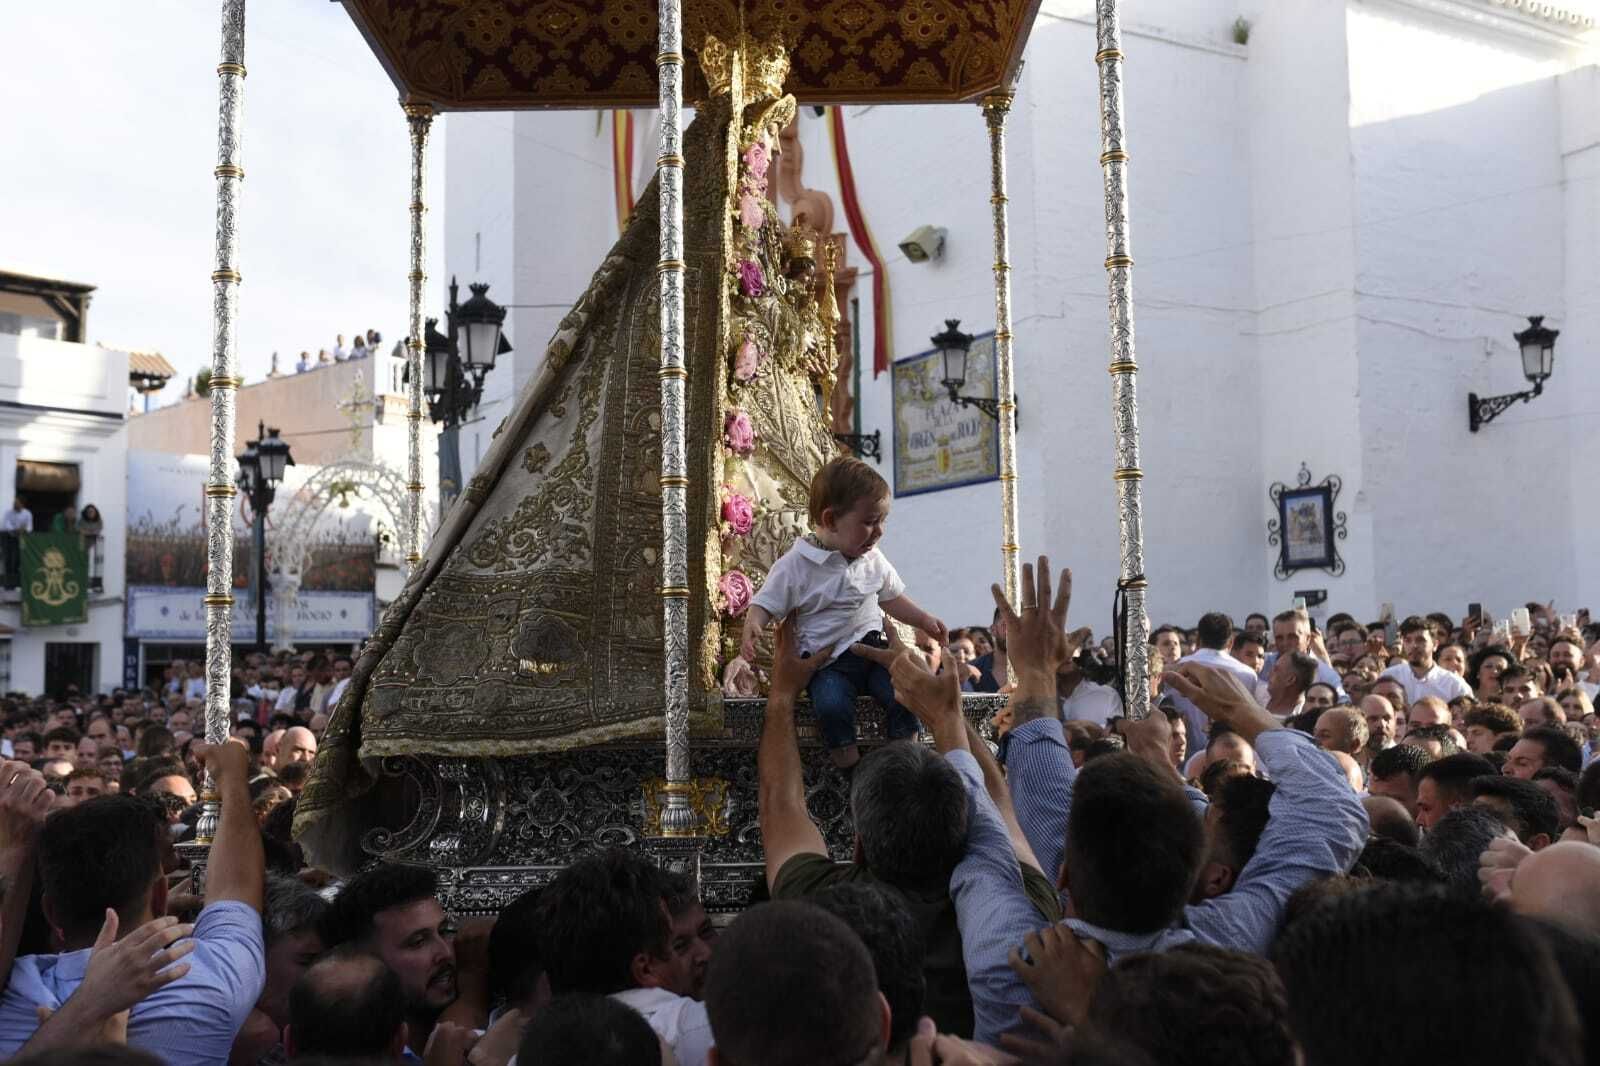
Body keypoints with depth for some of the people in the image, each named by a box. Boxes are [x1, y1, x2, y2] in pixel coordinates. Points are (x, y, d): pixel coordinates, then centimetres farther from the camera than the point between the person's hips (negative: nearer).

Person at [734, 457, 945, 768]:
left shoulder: (873, 560, 9)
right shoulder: (795, 565, -7)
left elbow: (891, 598, 25)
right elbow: (765, 605, -2)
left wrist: (924, 620, 13)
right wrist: (752, 628, -23)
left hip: (873, 649, 4)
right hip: (828, 662, -4)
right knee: (831, 704, -32)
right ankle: (851, 765, -16)